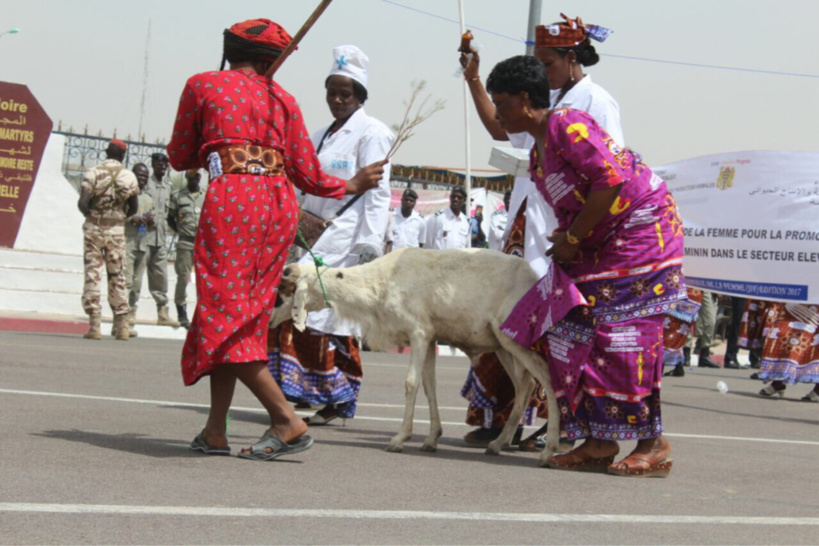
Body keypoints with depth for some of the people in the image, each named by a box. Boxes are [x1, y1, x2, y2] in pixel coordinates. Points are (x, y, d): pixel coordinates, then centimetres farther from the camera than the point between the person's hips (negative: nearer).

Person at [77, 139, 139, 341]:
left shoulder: (93, 173, -5)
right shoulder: (128, 176, 1)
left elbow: (82, 203, -13)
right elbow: (133, 209, 3)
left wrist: (91, 216, 6)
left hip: (94, 228, -2)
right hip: (117, 230, 2)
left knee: (92, 274, 1)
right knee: (117, 277, 10)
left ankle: (94, 325, -4)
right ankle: (121, 325, 9)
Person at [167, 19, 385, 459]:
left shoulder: (202, 85, 11)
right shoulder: (281, 98, 16)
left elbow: (180, 158, 16)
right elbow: (307, 175, 13)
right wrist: (351, 186, 31)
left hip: (230, 198, -4)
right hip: (280, 204, 5)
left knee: (224, 313, -7)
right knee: (245, 315, 10)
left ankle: (287, 421, -19)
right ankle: (215, 432, 9)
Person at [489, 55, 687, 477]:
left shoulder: (566, 126, -16)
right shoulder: (537, 154, 15)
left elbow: (612, 179, -24)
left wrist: (572, 238, -18)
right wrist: (565, 240, 2)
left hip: (643, 228, -10)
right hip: (602, 243, 10)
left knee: (625, 334, -11)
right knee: (575, 329, 2)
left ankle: (654, 445, -2)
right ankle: (599, 442, 5)